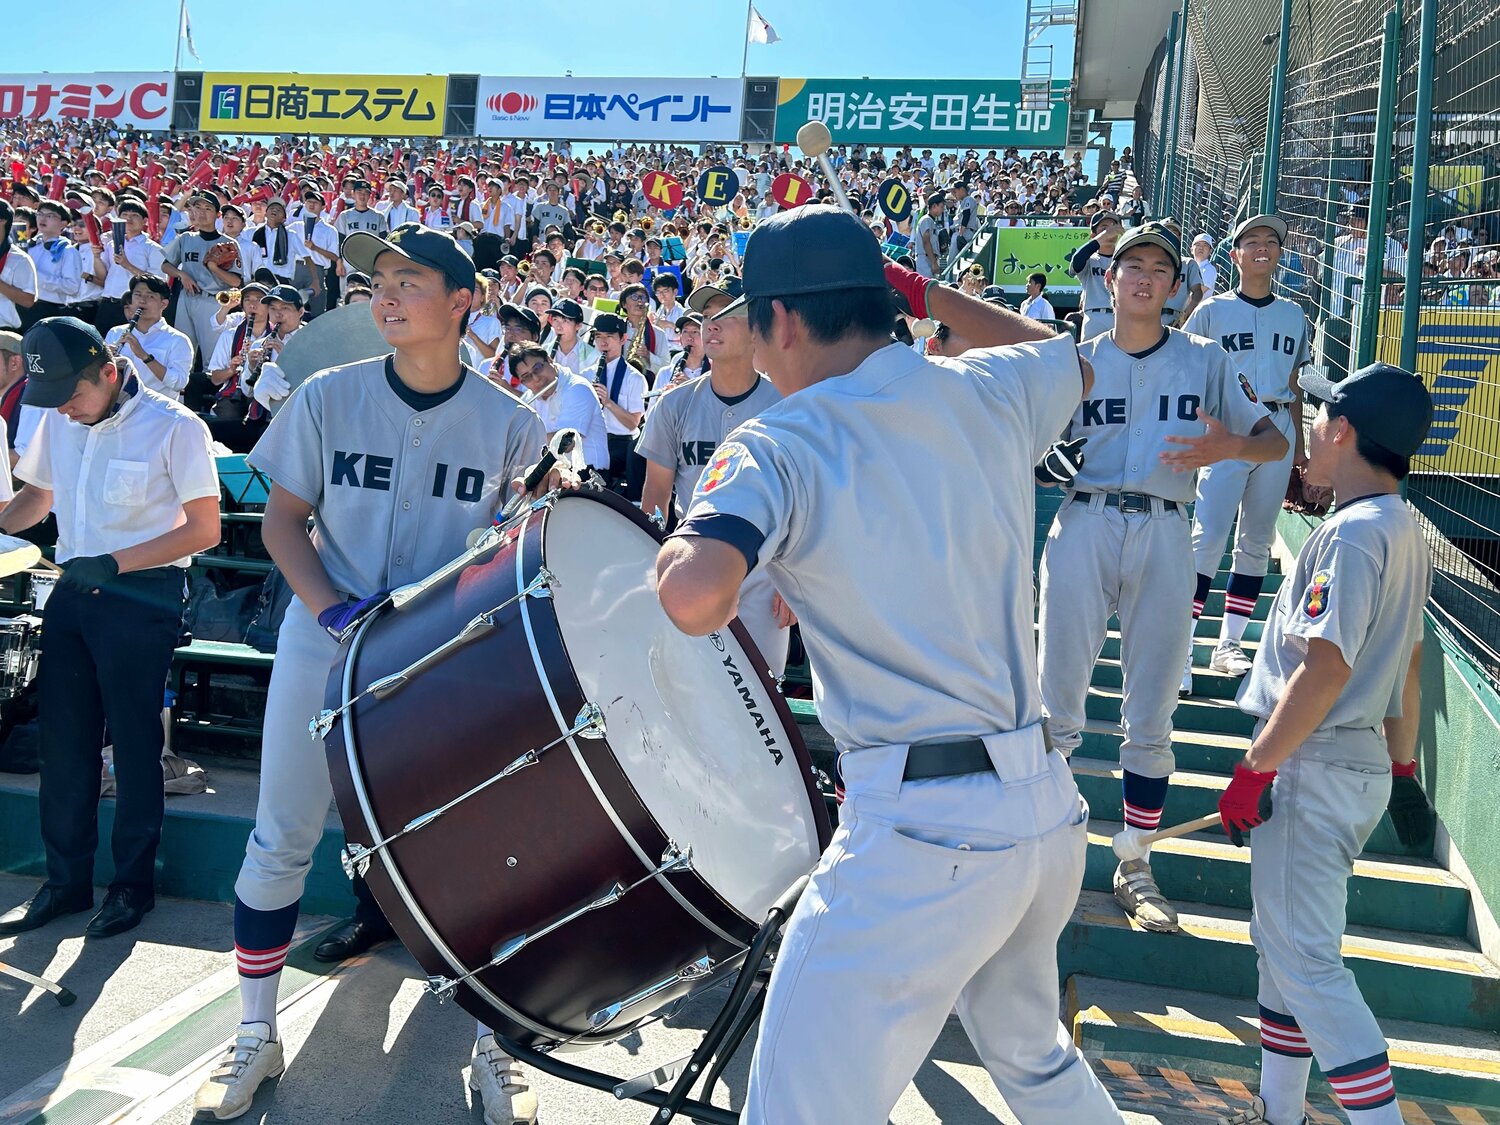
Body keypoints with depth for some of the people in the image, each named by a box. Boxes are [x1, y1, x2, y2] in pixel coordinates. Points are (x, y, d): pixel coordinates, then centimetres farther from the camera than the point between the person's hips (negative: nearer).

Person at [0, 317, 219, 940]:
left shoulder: (174, 427, -12)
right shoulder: (58, 422, 7)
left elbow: (205, 528, -12)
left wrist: (114, 564, -19)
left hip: (143, 597, -6)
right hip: (74, 591, 6)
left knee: (133, 742, 2)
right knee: (62, 740, 9)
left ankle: (134, 884, 17)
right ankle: (65, 881, 23)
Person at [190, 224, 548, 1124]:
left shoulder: (508, 423, -5)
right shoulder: (329, 397, -4)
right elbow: (283, 519, 1)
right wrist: (331, 608, -14)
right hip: (324, 650, 1)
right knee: (281, 841, 8)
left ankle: (495, 1046, 23)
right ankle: (258, 1035, 29)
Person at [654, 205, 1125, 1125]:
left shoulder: (780, 447, -10)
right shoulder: (990, 393, 7)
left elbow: (695, 598, -29)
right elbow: (1070, 357, 31)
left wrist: (678, 548, -5)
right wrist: (923, 292, 28)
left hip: (919, 837, -7)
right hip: (1048, 807, 8)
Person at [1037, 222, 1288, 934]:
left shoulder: (1204, 360, 12)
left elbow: (1275, 441, 8)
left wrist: (1228, 446, -13)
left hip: (1165, 536, 0)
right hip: (1083, 528, 0)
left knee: (1151, 715, 3)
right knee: (1057, 701, 0)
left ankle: (1135, 869, 14)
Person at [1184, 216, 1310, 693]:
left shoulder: (1294, 315, 14)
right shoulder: (1213, 311, 2)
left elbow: (1293, 385, 19)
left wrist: (1298, 446, 16)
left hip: (1278, 431, 5)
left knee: (1257, 542, 7)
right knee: (1208, 537, -14)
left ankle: (1228, 647, 16)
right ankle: (1181, 650, -13)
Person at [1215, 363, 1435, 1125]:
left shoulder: (1353, 531, -18)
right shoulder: (1406, 531, 12)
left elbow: (1326, 668, -24)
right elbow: (1407, 660, 17)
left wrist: (1255, 770, -20)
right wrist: (1403, 764, 23)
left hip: (1312, 765, -10)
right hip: (1364, 763, 10)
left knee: (1303, 958, -5)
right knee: (1282, 942, 18)